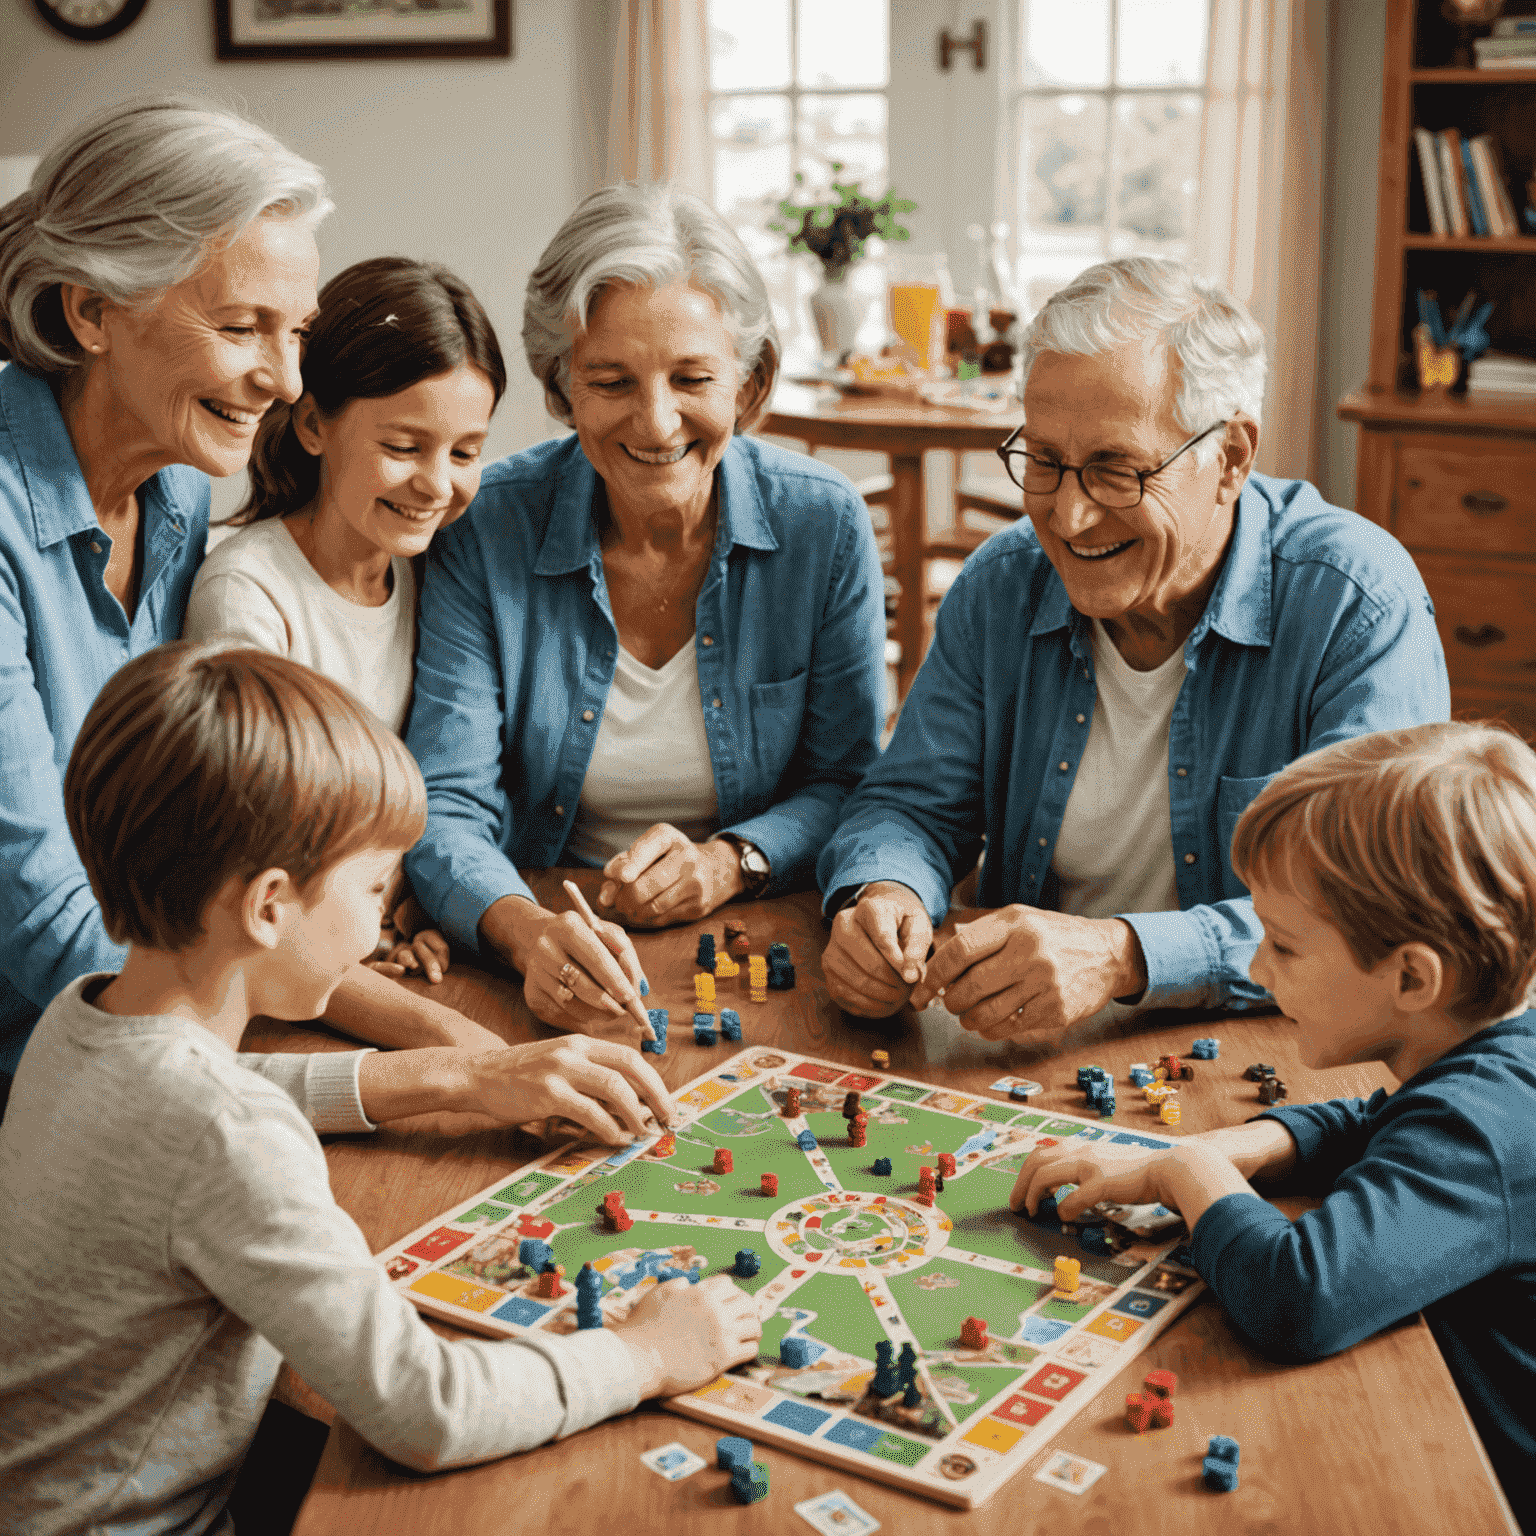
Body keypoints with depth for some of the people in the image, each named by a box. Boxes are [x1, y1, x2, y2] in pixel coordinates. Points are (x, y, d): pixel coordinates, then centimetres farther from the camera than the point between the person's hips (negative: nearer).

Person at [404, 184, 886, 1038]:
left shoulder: (824, 527, -5)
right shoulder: (485, 531, -8)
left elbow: (849, 785, 3)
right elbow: (446, 804, -13)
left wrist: (729, 862, -16)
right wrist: (527, 932, -33)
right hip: (543, 980, 1)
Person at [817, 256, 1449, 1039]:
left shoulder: (1358, 604, -15)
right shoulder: (1003, 585, 2)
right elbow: (914, 804, 6)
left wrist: (1123, 956, -37)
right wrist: (880, 893, -19)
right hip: (1021, 1062, 4)